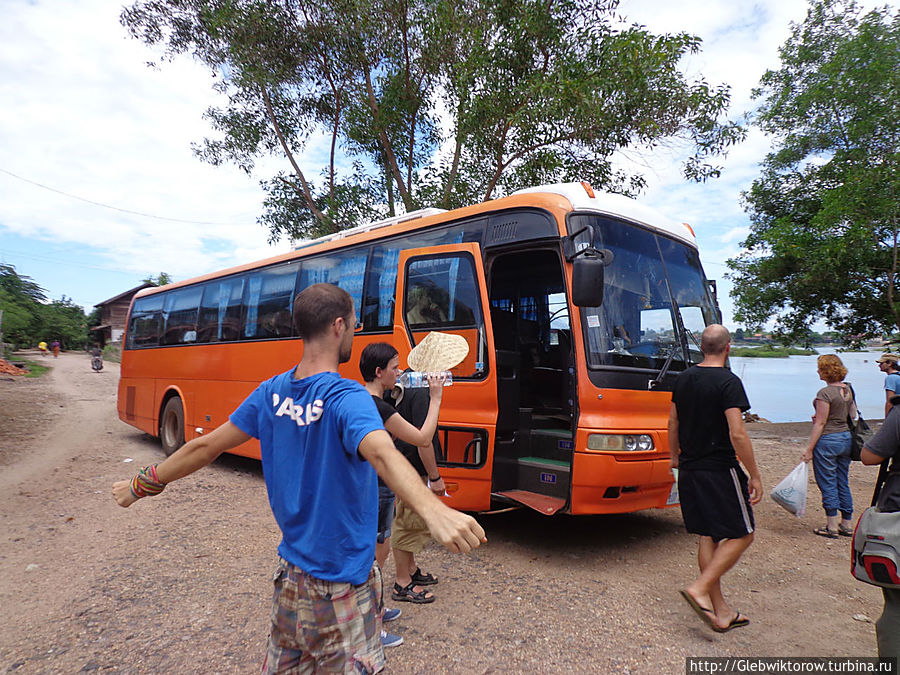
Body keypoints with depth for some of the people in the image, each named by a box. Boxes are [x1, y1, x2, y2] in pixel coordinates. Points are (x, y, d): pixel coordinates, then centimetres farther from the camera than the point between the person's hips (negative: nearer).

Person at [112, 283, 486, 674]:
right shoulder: (346, 399, -24)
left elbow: (205, 447, 4)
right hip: (341, 585, -6)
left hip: (290, 571, 7)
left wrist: (142, 485, 18)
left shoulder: (272, 393, -4)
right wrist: (433, 510, -60)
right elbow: (381, 453, -44)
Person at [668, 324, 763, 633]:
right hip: (720, 471, -7)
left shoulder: (684, 378, 7)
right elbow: (737, 435, -20)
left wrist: (675, 456, 27)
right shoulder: (728, 382, -15)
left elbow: (673, 422, 15)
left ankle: (720, 612, 20)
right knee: (741, 535, 7)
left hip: (689, 469, 7)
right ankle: (700, 588, -4)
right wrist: (754, 476, -11)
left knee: (707, 536, 13)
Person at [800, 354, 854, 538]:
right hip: (847, 438, 8)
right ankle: (847, 525, 24)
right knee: (843, 483, 16)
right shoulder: (848, 389, 5)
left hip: (828, 440, -8)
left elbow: (820, 423, -18)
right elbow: (853, 415, 15)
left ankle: (831, 527, 10)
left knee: (828, 484, 3)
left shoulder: (825, 393, -18)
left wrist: (809, 449, -14)